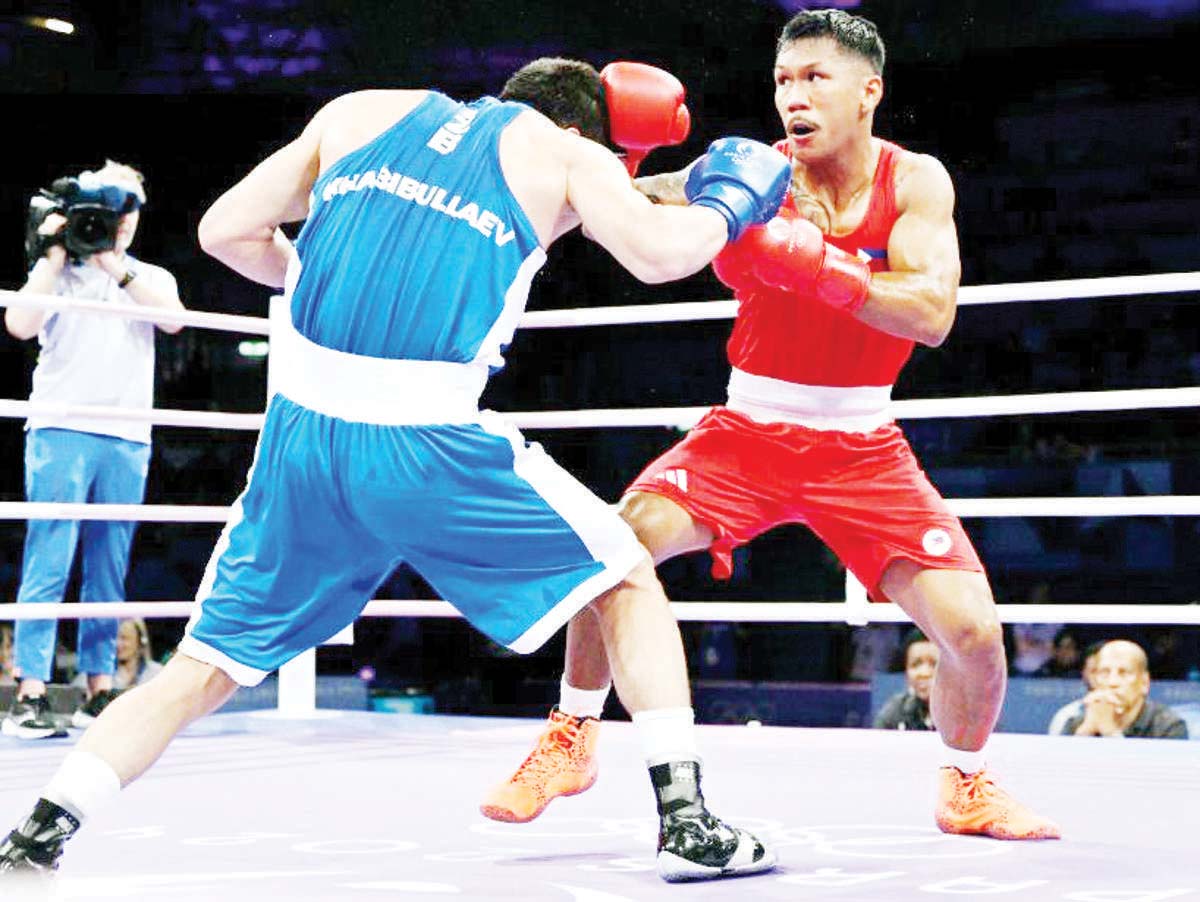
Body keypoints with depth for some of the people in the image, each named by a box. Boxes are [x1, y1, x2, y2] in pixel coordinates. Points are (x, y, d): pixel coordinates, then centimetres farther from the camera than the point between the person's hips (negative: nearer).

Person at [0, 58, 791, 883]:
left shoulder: (361, 113, 21)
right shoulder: (565, 152, 12)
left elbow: (225, 232, 19)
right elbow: (658, 253, -2)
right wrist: (726, 203, 18)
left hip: (301, 434, 3)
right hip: (428, 442, -3)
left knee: (208, 667, 17)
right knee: (628, 581, 17)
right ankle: (684, 820, 10)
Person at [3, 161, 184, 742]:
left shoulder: (150, 277, 18)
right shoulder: (58, 269, 11)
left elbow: (173, 317, -4)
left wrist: (115, 265, -8)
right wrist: (55, 253, -5)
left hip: (128, 438, 3)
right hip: (62, 431, -3)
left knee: (108, 572, 5)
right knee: (48, 565, -9)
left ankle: (99, 690, 9)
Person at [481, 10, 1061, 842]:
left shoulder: (915, 182, -9)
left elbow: (930, 314, -24)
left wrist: (803, 258, -34)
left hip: (862, 447, 0)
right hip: (750, 430, 0)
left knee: (974, 631, -11)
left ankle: (966, 786, 21)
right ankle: (573, 740, 1)